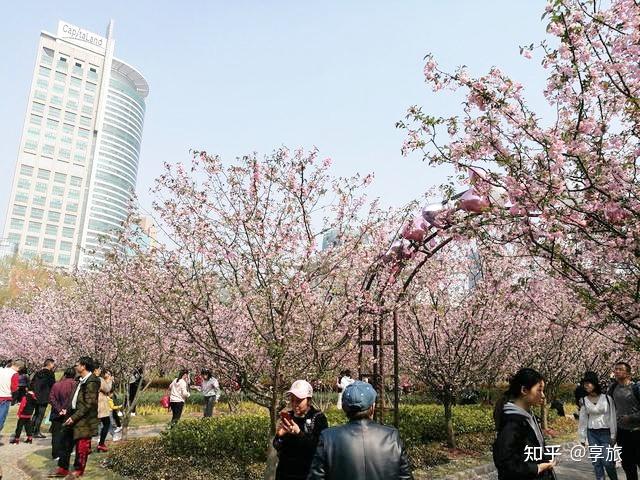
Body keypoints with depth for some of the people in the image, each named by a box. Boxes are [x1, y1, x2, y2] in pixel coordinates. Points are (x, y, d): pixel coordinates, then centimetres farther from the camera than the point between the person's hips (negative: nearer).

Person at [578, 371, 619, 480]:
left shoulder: (607, 398, -6)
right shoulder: (584, 401, 0)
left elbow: (612, 418, -3)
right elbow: (583, 420, 4)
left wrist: (613, 436, -4)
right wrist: (582, 437, 4)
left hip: (605, 433, -2)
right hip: (592, 434, 2)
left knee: (607, 462, -5)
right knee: (596, 462, 4)